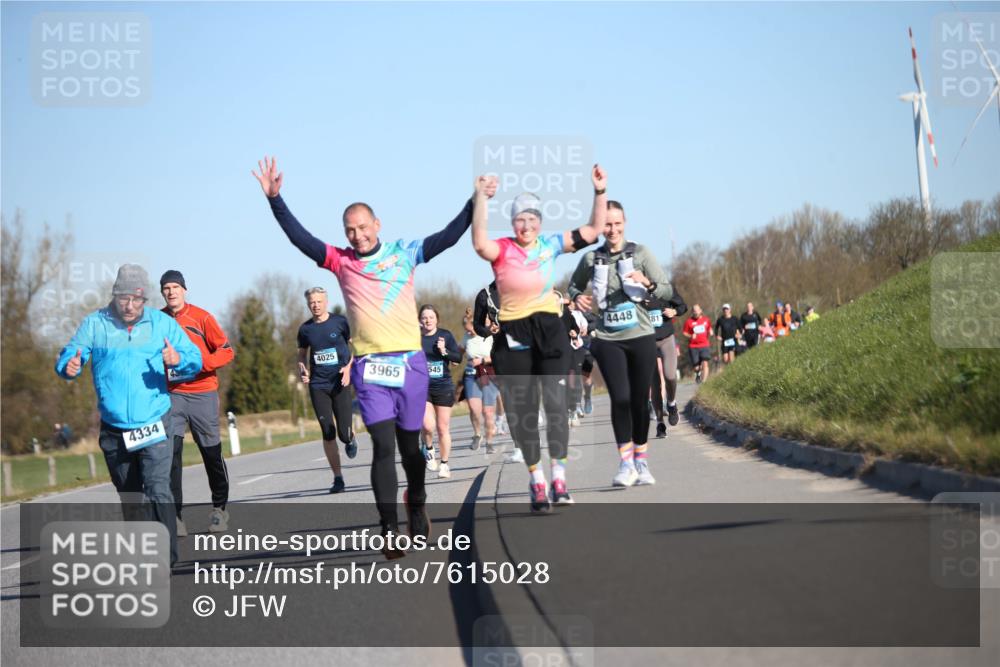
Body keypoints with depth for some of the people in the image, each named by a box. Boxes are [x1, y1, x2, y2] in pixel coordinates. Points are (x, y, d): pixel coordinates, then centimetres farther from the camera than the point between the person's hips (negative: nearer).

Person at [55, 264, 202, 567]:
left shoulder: (163, 323, 1)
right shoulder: (95, 323, 0)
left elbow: (195, 358, 1)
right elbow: (68, 357, -3)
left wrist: (178, 360, -22)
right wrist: (70, 367, -27)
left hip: (154, 427, -2)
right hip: (114, 431, 2)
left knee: (158, 491, -18)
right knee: (128, 497, 15)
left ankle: (167, 557, -18)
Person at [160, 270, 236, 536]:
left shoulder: (201, 317, -3)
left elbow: (227, 351, -3)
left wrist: (202, 362, -17)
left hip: (203, 393, -1)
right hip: (171, 395, 1)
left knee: (212, 453, 6)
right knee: (170, 451, -10)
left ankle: (220, 508, 23)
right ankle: (176, 514, -8)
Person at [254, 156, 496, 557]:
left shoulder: (404, 253, 7)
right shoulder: (341, 262, 5)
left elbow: (448, 236, 4)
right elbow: (299, 237, -3)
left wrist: (476, 202, -2)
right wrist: (274, 199, -12)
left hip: (410, 362, 1)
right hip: (369, 366, -1)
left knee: (410, 445, 11)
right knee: (383, 445, -12)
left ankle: (417, 506, 37)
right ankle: (390, 531, -12)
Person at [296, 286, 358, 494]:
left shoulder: (340, 322, -2)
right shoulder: (305, 329, 6)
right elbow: (302, 354, 19)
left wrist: (349, 367, -10)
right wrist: (302, 369, -1)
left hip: (340, 382, -2)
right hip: (318, 385, 2)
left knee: (344, 434, -7)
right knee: (328, 433, -2)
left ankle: (351, 439, 33)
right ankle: (338, 478, 7)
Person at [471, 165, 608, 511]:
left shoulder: (551, 245, 3)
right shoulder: (502, 249, -7)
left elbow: (594, 230, 6)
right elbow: (480, 243, -30)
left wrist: (600, 192, -5)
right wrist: (481, 199, -35)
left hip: (550, 329, 1)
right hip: (513, 336, -1)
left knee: (555, 403, -10)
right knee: (522, 410, 4)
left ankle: (559, 479, -5)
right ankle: (536, 480, 16)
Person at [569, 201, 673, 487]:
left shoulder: (640, 253, 0)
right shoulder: (591, 259, 2)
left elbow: (668, 291, 1)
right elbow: (574, 285, 21)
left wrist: (647, 283, -19)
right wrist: (578, 297, -1)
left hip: (641, 337, 0)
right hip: (608, 340, 0)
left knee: (640, 400, 4)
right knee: (620, 398, -12)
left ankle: (641, 462, 18)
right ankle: (626, 464, -5)